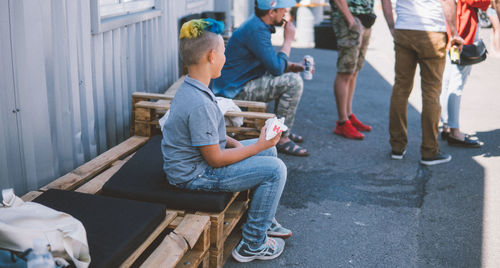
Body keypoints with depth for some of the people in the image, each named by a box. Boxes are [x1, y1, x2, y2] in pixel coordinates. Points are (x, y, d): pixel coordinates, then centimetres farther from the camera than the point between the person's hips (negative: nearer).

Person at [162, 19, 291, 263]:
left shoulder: (190, 88, 3)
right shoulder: (199, 104, -29)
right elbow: (215, 159, -24)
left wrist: (235, 144, 1)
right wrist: (258, 146, -15)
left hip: (197, 159, 10)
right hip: (194, 176, -10)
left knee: (269, 150, 17)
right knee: (275, 169, -12)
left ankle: (265, 220, 30)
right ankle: (252, 245, 1)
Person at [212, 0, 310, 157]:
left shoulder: (258, 25, 10)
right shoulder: (256, 30, -22)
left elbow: (272, 62, 21)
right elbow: (276, 68, -23)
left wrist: (292, 66, 4)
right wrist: (288, 40, -11)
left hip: (241, 82, 11)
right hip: (236, 90, -11)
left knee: (292, 75, 21)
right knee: (293, 82, -20)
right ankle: (281, 138, -12)